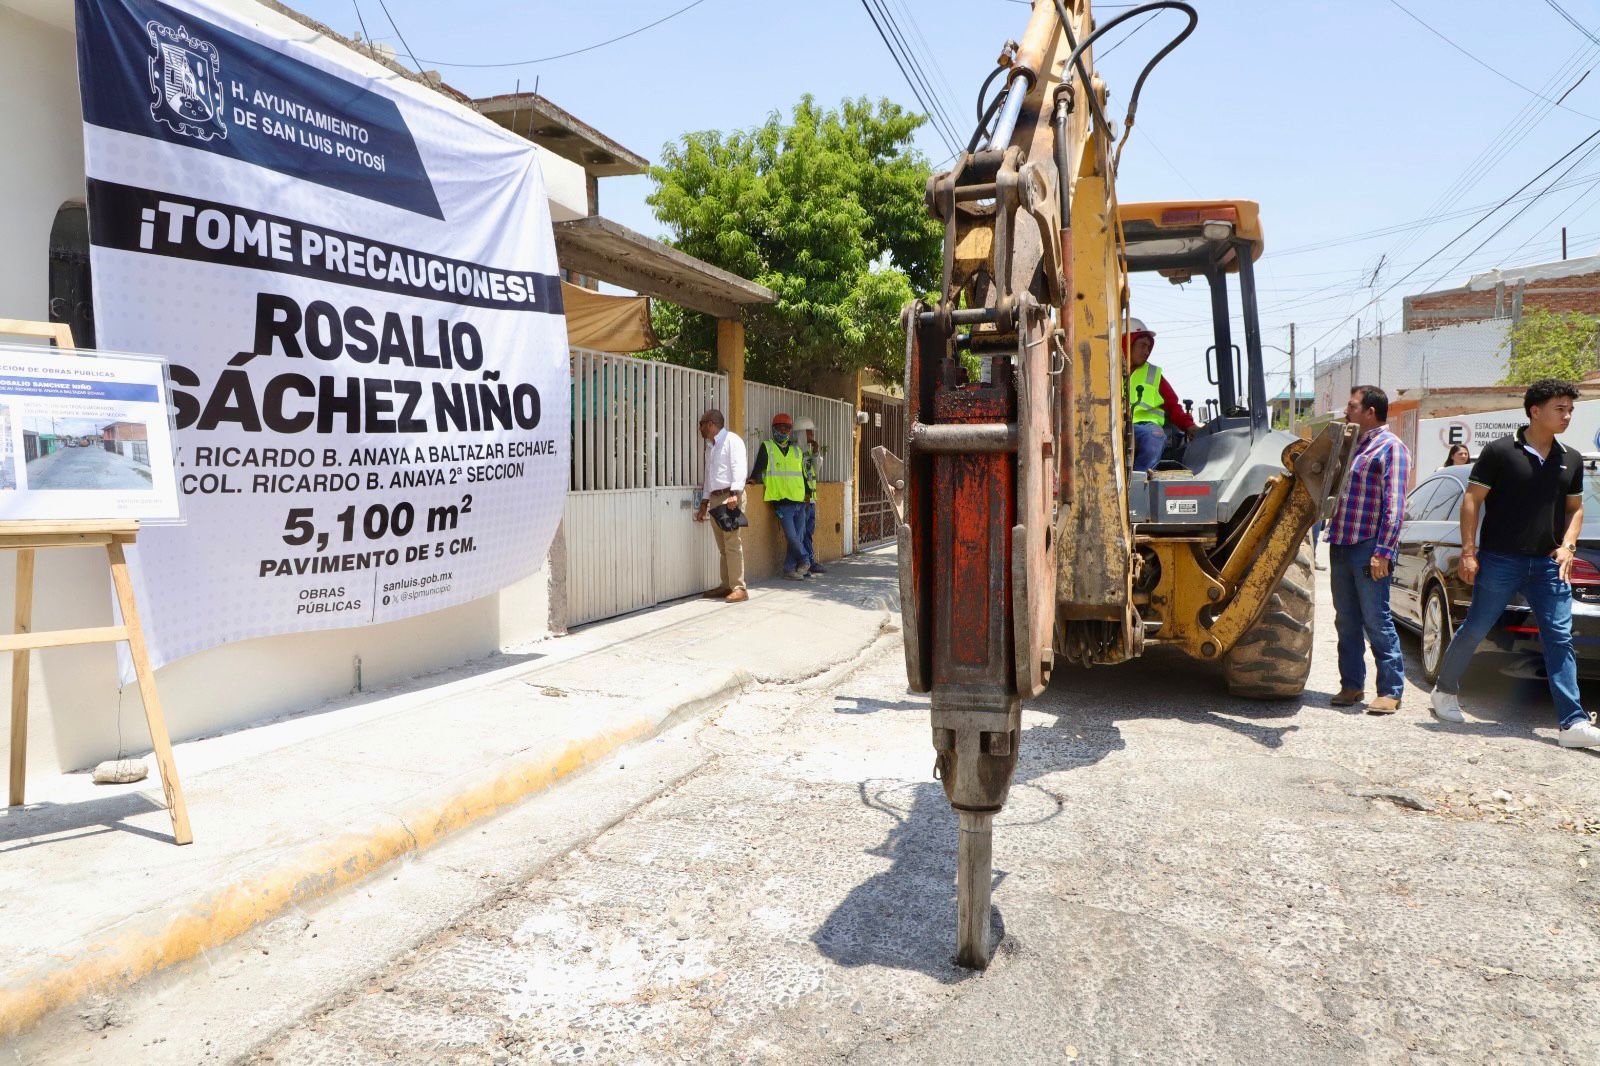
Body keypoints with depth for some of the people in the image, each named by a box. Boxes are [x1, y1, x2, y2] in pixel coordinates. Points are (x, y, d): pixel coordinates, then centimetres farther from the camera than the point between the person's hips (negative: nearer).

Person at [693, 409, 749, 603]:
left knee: (732, 543, -12)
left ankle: (739, 588, -13)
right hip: (715, 498, 9)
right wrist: (704, 505, 23)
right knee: (722, 545, 8)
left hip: (730, 496, -8)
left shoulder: (732, 440, -4)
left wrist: (734, 493, -27)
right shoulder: (710, 447, 23)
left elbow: (739, 468, -15)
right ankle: (726, 585, 12)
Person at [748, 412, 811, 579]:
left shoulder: (797, 450, 16)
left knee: (797, 537, 4)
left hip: (799, 501, 5)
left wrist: (807, 493, 17)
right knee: (792, 536, -13)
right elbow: (758, 467, -1)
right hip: (782, 502, -5)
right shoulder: (767, 447, 3)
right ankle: (804, 561, 7)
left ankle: (789, 568, 12)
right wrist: (754, 479, -18)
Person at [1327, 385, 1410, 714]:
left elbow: (1394, 504, -13)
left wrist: (1383, 551, -19)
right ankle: (1351, 685, 18)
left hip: (1369, 548, -8)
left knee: (1376, 620, -5)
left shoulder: (1391, 447, -5)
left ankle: (1391, 690, 2)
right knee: (1346, 621, 10)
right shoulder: (1352, 445, 20)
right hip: (1341, 545, 8)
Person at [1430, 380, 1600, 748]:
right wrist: (1468, 551, -10)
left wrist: (1567, 545, 2)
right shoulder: (1500, 452, -6)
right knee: (1475, 630, 4)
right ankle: (1445, 690, 25)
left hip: (1548, 565, 4)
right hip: (1500, 562, -4)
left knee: (1560, 640, -1)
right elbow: (1471, 500, -5)